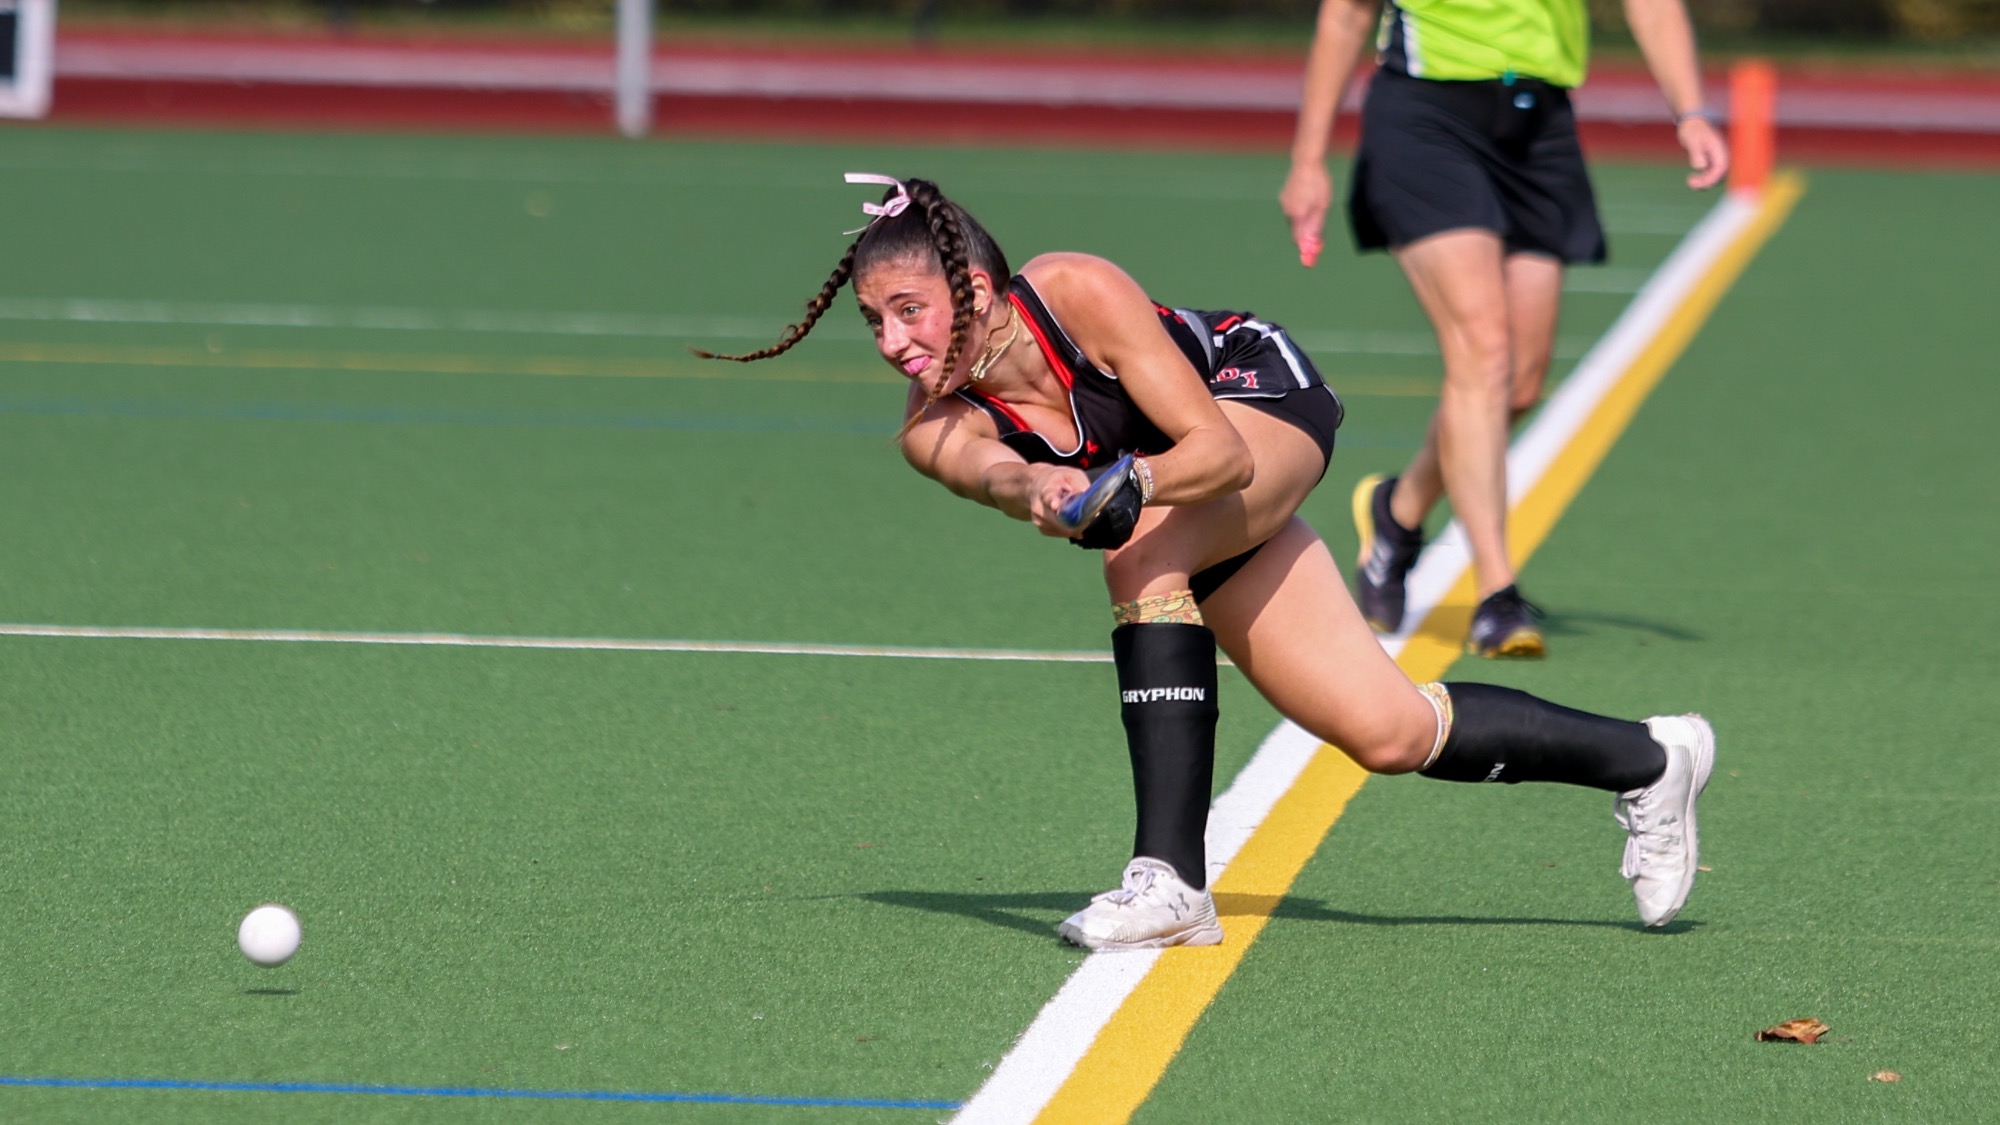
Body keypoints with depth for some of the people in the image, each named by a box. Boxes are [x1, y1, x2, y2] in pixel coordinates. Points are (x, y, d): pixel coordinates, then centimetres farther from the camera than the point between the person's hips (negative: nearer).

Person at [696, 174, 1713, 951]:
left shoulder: (1078, 294, -33)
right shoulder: (931, 430, -20)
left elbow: (1220, 452, -35)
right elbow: (993, 473, -42)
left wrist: (1129, 485, -55)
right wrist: (1034, 489, -65)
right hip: (1192, 527, 6)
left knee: (1141, 552, -35)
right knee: (1390, 736, 2)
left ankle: (1171, 878, -34)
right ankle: (1648, 759, 24)